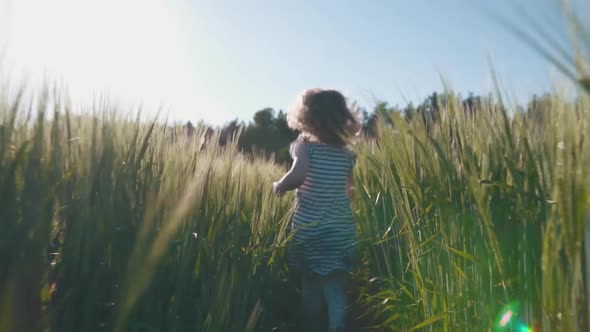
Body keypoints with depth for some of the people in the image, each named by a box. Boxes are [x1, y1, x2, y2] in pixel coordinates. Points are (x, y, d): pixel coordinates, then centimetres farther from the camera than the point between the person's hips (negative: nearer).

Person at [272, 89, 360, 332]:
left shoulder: (305, 144, -7)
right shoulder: (347, 153, 5)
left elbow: (299, 174, -25)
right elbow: (349, 191, 12)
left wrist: (279, 186, -7)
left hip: (308, 230, -2)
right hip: (341, 232, 3)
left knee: (310, 288, 15)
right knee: (336, 292, 7)